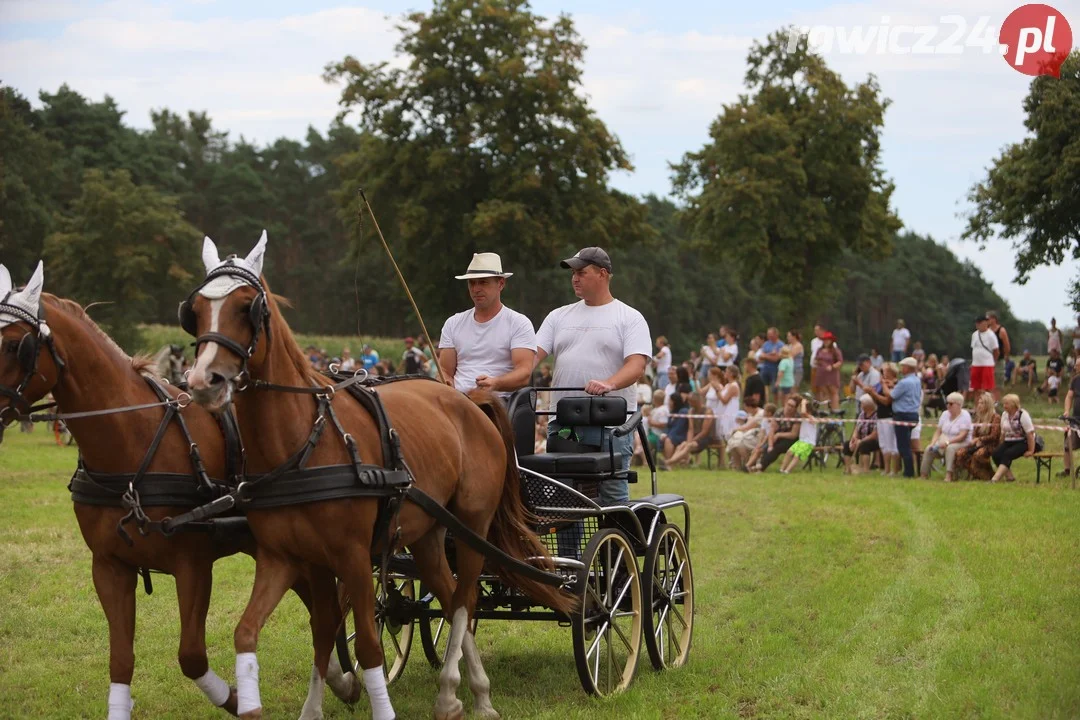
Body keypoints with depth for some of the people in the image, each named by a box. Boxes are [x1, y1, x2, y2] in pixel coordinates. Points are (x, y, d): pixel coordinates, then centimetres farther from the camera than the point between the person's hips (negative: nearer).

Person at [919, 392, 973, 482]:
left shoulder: (965, 416, -10)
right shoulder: (945, 414, 10)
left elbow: (962, 436, -20)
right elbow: (938, 432, 9)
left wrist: (948, 442, -30)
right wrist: (933, 443, -9)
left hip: (961, 444, -6)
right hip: (943, 443, 6)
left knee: (950, 448, -38)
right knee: (929, 449, -17)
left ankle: (949, 475, -45)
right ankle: (924, 475, -17)